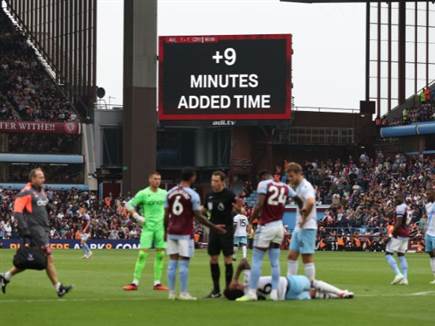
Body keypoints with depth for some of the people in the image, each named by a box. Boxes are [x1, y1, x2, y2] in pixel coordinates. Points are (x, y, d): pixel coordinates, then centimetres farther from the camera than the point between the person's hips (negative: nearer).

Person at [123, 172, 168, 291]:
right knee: (143, 253, -9)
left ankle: (157, 282, 11)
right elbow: (128, 205, -2)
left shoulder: (164, 193, 7)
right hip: (148, 226, -4)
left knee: (160, 254, 4)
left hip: (161, 226, 4)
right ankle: (135, 282, -6)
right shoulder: (143, 193, -4)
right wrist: (136, 216, -14)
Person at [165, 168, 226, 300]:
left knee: (172, 262, 8)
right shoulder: (192, 195, -9)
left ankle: (171, 293, 9)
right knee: (184, 263, -2)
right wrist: (215, 227, -1)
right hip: (185, 233, -5)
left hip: (171, 232, 5)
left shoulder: (170, 193, 7)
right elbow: (198, 217, -9)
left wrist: (166, 230, 19)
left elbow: (166, 215, 8)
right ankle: (183, 293, -1)